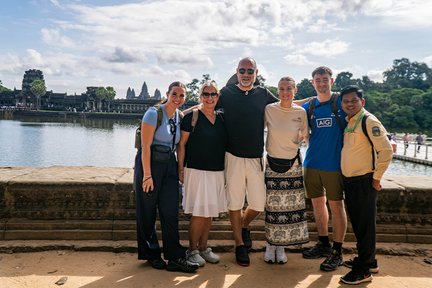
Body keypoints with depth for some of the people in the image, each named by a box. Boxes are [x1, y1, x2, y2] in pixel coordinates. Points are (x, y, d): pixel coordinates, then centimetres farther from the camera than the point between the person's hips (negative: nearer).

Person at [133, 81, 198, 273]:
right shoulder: (154, 113, -12)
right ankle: (150, 255, 24)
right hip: (150, 163, -5)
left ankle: (174, 258, 12)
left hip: (170, 165, 6)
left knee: (171, 211, 4)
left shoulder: (180, 116, 7)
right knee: (147, 212, 7)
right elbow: (145, 146, -15)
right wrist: (147, 175, -18)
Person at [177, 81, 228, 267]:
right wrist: (181, 168, -10)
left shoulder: (221, 119, 11)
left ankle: (203, 248, 24)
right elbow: (182, 144, -4)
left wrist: (225, 170, 13)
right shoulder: (191, 117, -4)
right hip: (196, 171, -5)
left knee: (210, 212, 11)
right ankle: (192, 250, 9)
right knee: (199, 213, -7)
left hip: (217, 172, 6)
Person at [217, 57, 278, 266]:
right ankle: (239, 244, 23)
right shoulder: (226, 93, 3)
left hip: (256, 157, 2)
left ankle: (244, 225, 37)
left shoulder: (263, 95, 8)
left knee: (259, 204, 4)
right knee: (234, 203, 5)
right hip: (233, 157, -2)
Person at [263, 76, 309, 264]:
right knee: (272, 205, 2)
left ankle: (281, 246, 20)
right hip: (273, 162, -1)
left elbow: (306, 136, 11)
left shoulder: (301, 112, -3)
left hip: (293, 163, 1)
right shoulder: (269, 110, -6)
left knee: (291, 205, 4)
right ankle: (270, 244, 19)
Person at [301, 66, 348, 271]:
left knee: (336, 206, 2)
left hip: (334, 164, -4)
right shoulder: (308, 106, 8)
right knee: (317, 203, 12)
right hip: (312, 163, 4)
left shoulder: (342, 103, -2)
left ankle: (337, 252, 13)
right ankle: (323, 244, 29)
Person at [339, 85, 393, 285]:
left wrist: (376, 178, -14)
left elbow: (386, 150, -17)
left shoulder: (369, 121, -13)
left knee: (365, 225, 0)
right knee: (357, 223, 17)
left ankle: (363, 270, 10)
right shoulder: (347, 122, 11)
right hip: (349, 181, 8)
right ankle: (368, 261, 32)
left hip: (364, 182, -8)